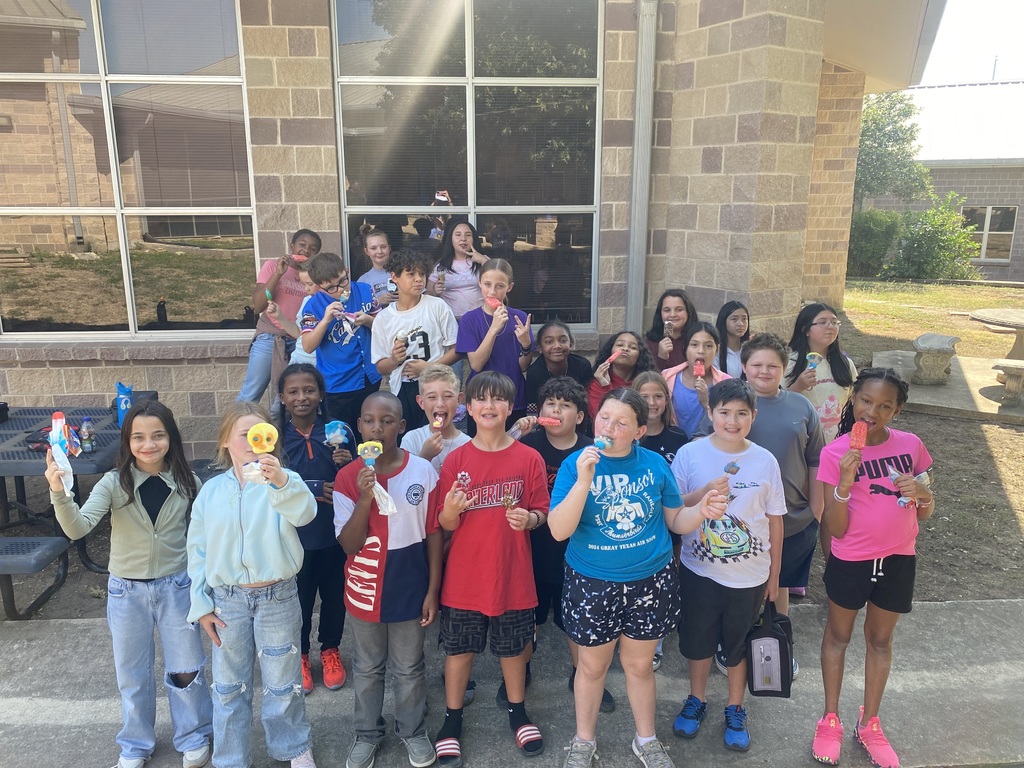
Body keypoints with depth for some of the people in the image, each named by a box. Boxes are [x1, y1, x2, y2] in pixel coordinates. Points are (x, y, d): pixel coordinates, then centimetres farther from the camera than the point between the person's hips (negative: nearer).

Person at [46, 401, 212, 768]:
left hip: (176, 586, 0)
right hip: (127, 590, 0)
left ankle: (193, 737, 36)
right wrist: (59, 492, -42)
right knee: (132, 674, 17)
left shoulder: (186, 483, -9)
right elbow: (78, 528, -26)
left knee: (186, 669, 12)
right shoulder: (114, 483, -13)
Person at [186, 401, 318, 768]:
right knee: (229, 686, 17)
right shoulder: (211, 491, -1)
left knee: (283, 683, 14)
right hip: (227, 600, 2)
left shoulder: (283, 482, -11)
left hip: (277, 597, -2)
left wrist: (281, 481, -52)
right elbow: (198, 550, 5)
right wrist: (201, 603, 3)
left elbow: (304, 513, -33)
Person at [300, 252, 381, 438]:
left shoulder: (365, 291, -3)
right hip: (338, 386, -3)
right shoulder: (314, 306, -11)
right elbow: (308, 346, -14)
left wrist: (367, 320, -15)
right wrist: (326, 320, -27)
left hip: (371, 378, 3)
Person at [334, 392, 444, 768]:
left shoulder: (423, 471, -11)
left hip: (409, 588, -1)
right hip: (365, 590, 1)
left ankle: (413, 730, 39)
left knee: (409, 668, 17)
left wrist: (433, 589, -3)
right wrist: (364, 498, -28)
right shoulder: (347, 477, -10)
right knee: (367, 668, 20)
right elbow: (349, 544, -13)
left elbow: (434, 533, -4)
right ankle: (367, 733, 41)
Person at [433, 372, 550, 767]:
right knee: (459, 647, 13)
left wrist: (528, 518, -22)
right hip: (464, 576, 0)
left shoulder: (529, 458, -6)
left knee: (513, 647, 16)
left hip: (512, 574, 0)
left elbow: (541, 513, 0)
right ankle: (452, 720, 32)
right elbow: (445, 524, -4)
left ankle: (518, 713, 38)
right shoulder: (455, 460, -5)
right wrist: (450, 509, -25)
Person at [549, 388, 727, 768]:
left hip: (650, 581, 2)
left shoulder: (655, 464, -6)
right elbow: (559, 531, -20)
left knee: (639, 665, 18)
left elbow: (674, 520, 4)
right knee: (593, 666, 15)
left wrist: (702, 510, -17)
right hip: (593, 584, -1)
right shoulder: (575, 464, -12)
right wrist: (583, 481, -31)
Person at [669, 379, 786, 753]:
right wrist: (706, 492, -24)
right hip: (699, 570, 0)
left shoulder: (765, 461, -7)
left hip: (749, 575, 0)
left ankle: (735, 709, 38)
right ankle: (696, 699, 40)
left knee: (737, 643, 16)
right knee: (697, 639, 16)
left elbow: (774, 520, 1)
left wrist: (774, 575, 7)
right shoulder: (690, 454, -10)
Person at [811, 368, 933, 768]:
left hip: (898, 560, 3)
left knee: (880, 639, 18)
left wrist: (923, 493, -19)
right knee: (838, 635, 15)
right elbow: (836, 528, -16)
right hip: (851, 561, -3)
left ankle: (869, 724, 35)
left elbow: (924, 514, 4)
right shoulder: (835, 452, -15)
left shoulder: (911, 445, -6)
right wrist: (844, 482, -31)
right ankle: (830, 719, 32)